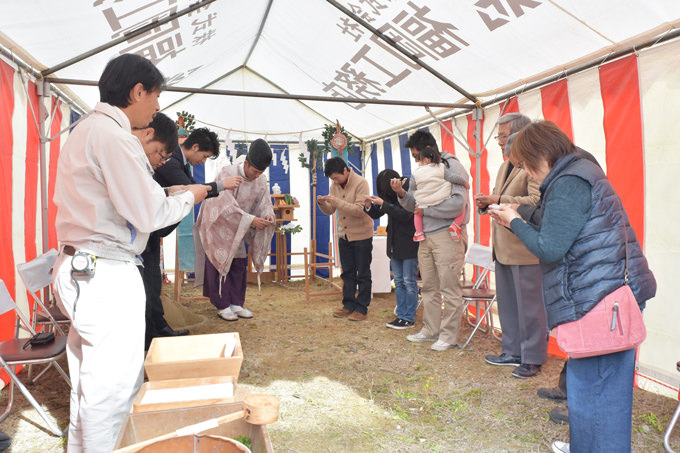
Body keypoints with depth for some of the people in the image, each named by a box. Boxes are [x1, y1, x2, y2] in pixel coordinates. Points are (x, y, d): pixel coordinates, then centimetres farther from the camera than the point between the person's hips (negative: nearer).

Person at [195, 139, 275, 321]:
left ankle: (236, 304, 16)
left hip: (237, 229, 6)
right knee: (220, 265, -3)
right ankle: (222, 306, 7)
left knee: (239, 266, 6)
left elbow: (264, 202, -5)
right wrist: (251, 220, -40)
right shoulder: (227, 174, -27)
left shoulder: (261, 180, -8)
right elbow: (227, 206, -33)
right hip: (217, 224, -6)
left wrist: (268, 215, -28)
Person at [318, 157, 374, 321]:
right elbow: (329, 211, 5)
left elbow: (359, 210, -25)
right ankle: (348, 305, 22)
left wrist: (337, 202, -30)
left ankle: (362, 308, 11)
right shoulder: (334, 186, 4)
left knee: (363, 274, 3)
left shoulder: (360, 183, -16)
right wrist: (322, 203, -16)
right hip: (344, 235, 6)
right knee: (347, 273, 13)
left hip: (362, 235, -6)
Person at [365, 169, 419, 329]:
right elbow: (376, 214, 10)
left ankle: (409, 319, 8)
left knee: (409, 281, -1)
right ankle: (401, 316, 21)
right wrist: (369, 206, -11)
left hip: (409, 243, -7)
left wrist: (383, 204, -25)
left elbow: (404, 215, -25)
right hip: (394, 243, 8)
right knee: (398, 281, 12)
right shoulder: (389, 194, 6)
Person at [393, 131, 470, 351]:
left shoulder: (452, 167, -9)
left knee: (449, 289, -1)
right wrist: (402, 194, -1)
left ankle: (449, 336, 9)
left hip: (447, 235, -8)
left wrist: (426, 209, -12)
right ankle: (430, 330, 25)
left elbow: (458, 204, -21)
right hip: (426, 236, 8)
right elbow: (414, 204, 20)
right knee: (429, 288, 13)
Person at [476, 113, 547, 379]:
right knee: (507, 304, 17)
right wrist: (486, 204, 4)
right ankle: (512, 352, 31)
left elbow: (537, 202, -27)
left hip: (525, 249, -10)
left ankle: (532, 359, 16)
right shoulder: (504, 167, 18)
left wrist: (498, 200, -24)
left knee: (529, 306, 2)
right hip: (504, 248, 10)